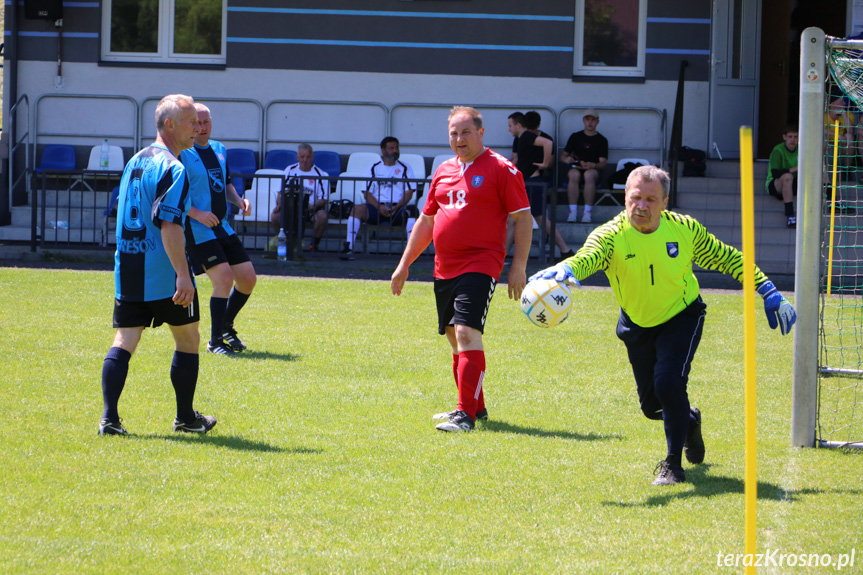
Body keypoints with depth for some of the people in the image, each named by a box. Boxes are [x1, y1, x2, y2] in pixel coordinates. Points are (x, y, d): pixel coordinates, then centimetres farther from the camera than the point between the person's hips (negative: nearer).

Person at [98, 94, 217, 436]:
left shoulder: (135, 161, 14)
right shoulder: (172, 169, -14)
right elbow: (169, 224, -24)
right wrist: (182, 275, -27)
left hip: (127, 272, 7)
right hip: (163, 274, -7)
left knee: (123, 342, 3)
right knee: (187, 341, 10)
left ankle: (109, 416, -10)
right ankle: (185, 417, 17)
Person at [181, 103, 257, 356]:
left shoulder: (219, 150, 13)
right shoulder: (182, 153, -10)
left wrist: (239, 200, 4)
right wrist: (197, 214, -23)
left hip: (223, 228, 8)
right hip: (197, 230, -8)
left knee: (248, 278, 6)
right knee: (224, 278, -18)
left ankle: (226, 326, 28)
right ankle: (215, 341, -5)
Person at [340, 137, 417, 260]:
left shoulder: (404, 168, 15)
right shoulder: (375, 168, 16)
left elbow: (409, 193, 4)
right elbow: (367, 193, 7)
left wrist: (396, 207, -15)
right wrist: (379, 207, -13)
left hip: (398, 207, -1)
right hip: (377, 207, 1)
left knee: (412, 210, -33)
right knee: (358, 209, -28)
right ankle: (348, 248, -34)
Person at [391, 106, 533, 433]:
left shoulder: (501, 169, -3)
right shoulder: (443, 172, 16)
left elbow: (523, 218, -4)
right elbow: (426, 221, 24)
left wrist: (519, 267, -11)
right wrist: (404, 265, 22)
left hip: (480, 266, -7)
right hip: (444, 268, 7)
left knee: (466, 333, -19)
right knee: (455, 338, 12)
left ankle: (467, 413, -21)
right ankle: (476, 406, 26)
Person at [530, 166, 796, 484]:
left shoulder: (684, 229, -19)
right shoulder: (611, 235, -26)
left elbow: (727, 258, -3)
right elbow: (588, 256, -48)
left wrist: (768, 292, -5)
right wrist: (566, 269, -73)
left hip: (682, 317, -2)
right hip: (637, 324, 2)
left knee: (668, 383, -24)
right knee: (651, 405, 10)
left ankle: (673, 464, -5)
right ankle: (689, 421, 47)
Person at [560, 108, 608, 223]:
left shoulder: (601, 140, 11)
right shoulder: (575, 137, 16)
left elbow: (603, 162, 2)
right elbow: (563, 155, 17)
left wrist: (592, 165, -20)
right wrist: (566, 159, -9)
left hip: (593, 170, -1)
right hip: (576, 168, 1)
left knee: (589, 174, -39)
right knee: (574, 174, -37)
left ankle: (587, 213, -38)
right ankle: (573, 212, -37)